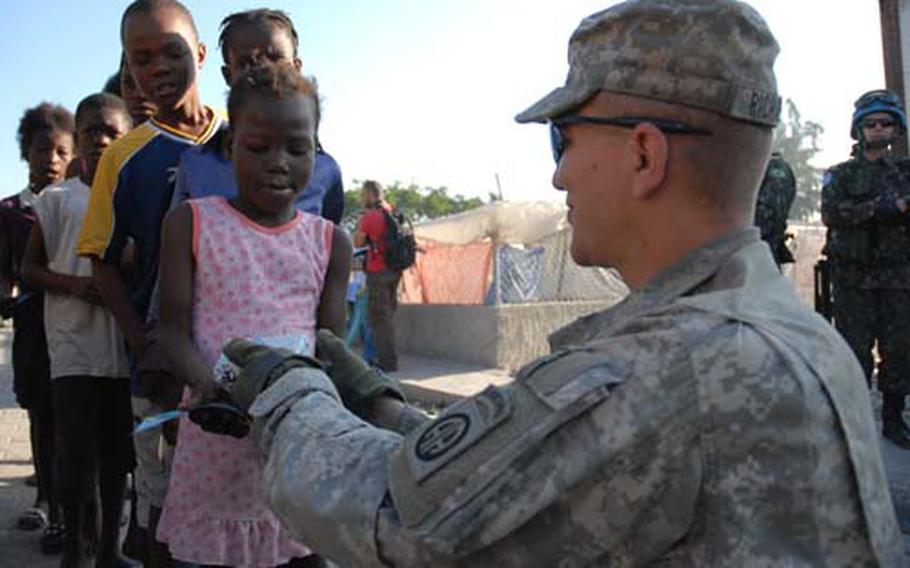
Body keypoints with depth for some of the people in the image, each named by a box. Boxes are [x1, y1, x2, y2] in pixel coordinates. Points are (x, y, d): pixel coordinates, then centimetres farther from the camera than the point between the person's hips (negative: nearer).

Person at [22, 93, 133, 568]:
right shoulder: (56, 199, 2)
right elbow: (30, 270, 5)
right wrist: (74, 285, -13)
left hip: (125, 347, 2)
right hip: (74, 347, -2)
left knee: (117, 452, 9)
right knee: (75, 453, -3)